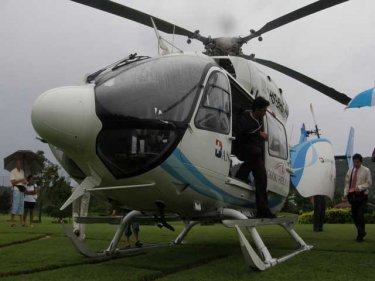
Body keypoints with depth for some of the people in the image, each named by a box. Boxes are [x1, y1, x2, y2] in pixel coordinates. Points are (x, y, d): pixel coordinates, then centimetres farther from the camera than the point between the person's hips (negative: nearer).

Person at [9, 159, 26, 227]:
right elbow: (13, 182, -12)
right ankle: (12, 221, -6)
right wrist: (20, 180, -19)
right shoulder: (13, 171, -5)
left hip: (21, 190, 7)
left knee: (21, 205, 6)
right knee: (15, 204, -11)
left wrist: (25, 181, -1)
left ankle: (22, 221, 7)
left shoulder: (22, 171, 18)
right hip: (16, 189, -7)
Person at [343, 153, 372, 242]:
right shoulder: (350, 170, 11)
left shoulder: (366, 170, -2)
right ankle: (361, 232, 28)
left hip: (361, 195, -5)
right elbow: (347, 182, 14)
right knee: (354, 215, 9)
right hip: (352, 195, 5)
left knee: (360, 215, -10)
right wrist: (345, 193, 5)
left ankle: (360, 235, 0)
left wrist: (360, 187, -17)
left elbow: (369, 183, -3)